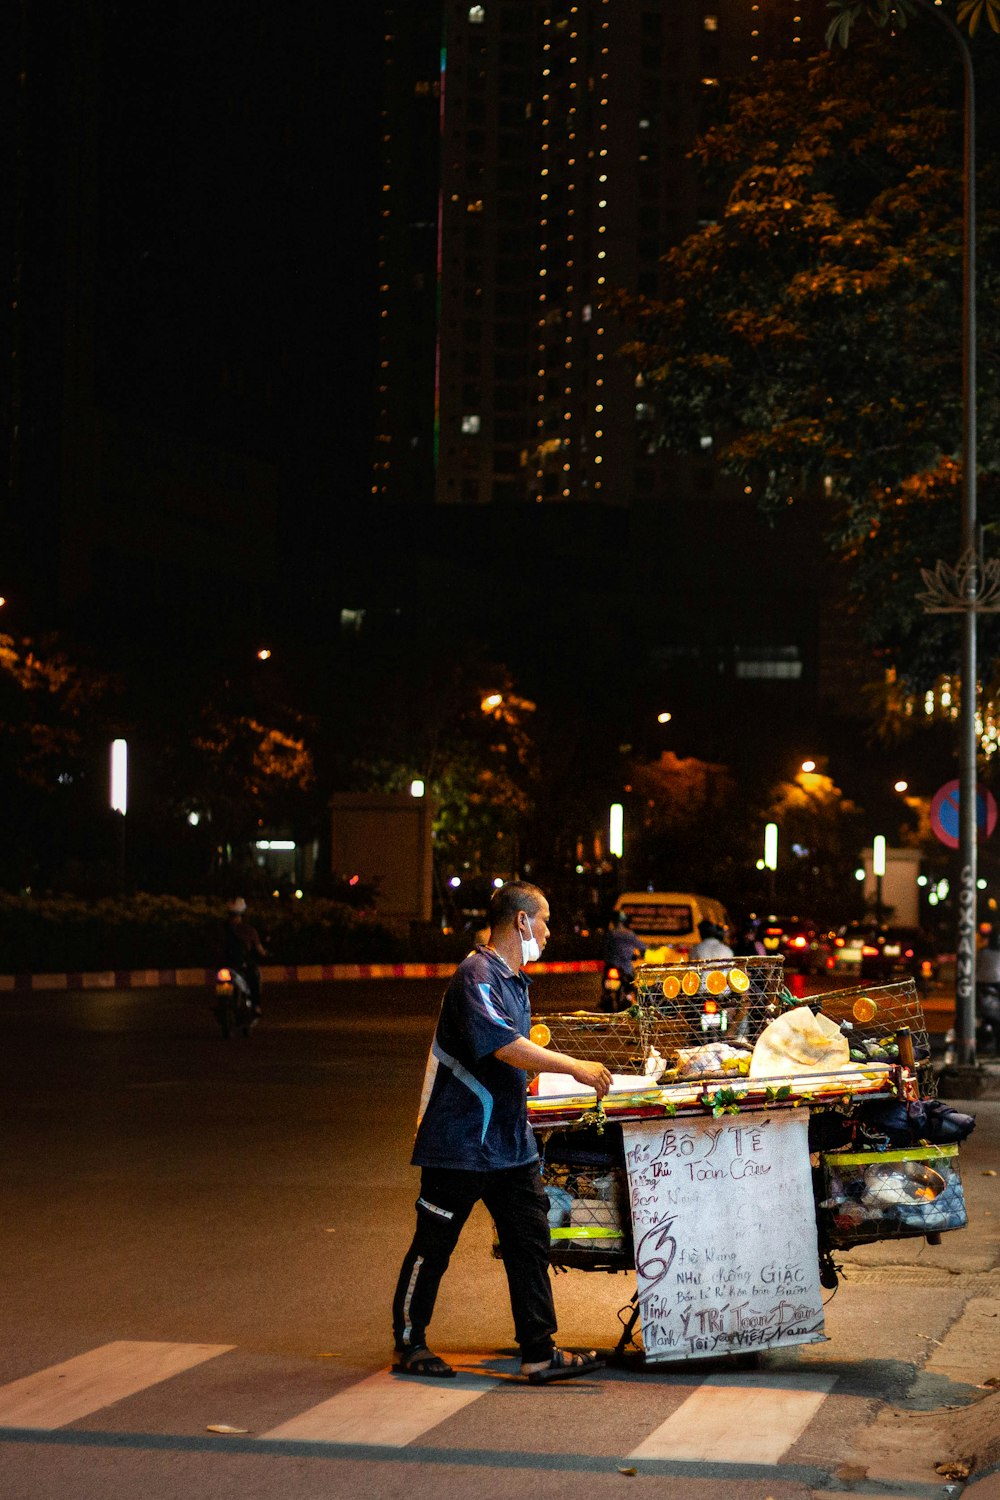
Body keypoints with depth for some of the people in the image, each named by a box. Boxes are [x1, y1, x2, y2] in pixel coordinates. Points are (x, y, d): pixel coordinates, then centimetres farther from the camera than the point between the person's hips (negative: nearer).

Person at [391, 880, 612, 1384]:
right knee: (433, 1246, 4)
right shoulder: (476, 977, -18)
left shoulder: (513, 980, 14)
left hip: (509, 1140, 9)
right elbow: (506, 1047, -28)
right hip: (460, 1138, -9)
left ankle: (539, 1352, 4)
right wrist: (575, 1067, -24)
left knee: (530, 1240, 3)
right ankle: (409, 1345, 18)